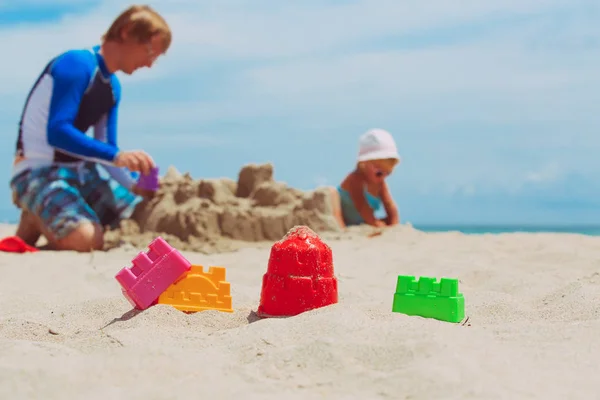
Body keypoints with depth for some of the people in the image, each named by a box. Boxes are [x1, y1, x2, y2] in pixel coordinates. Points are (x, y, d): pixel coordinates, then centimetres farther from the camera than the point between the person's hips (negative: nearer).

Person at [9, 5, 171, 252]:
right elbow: (57, 132, -27)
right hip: (38, 173, -9)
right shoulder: (77, 64, -16)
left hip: (79, 171, 9)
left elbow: (106, 151, 9)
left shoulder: (113, 87, 9)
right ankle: (36, 221, 0)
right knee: (87, 239, -31)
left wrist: (135, 185, -8)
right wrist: (117, 156, -33)